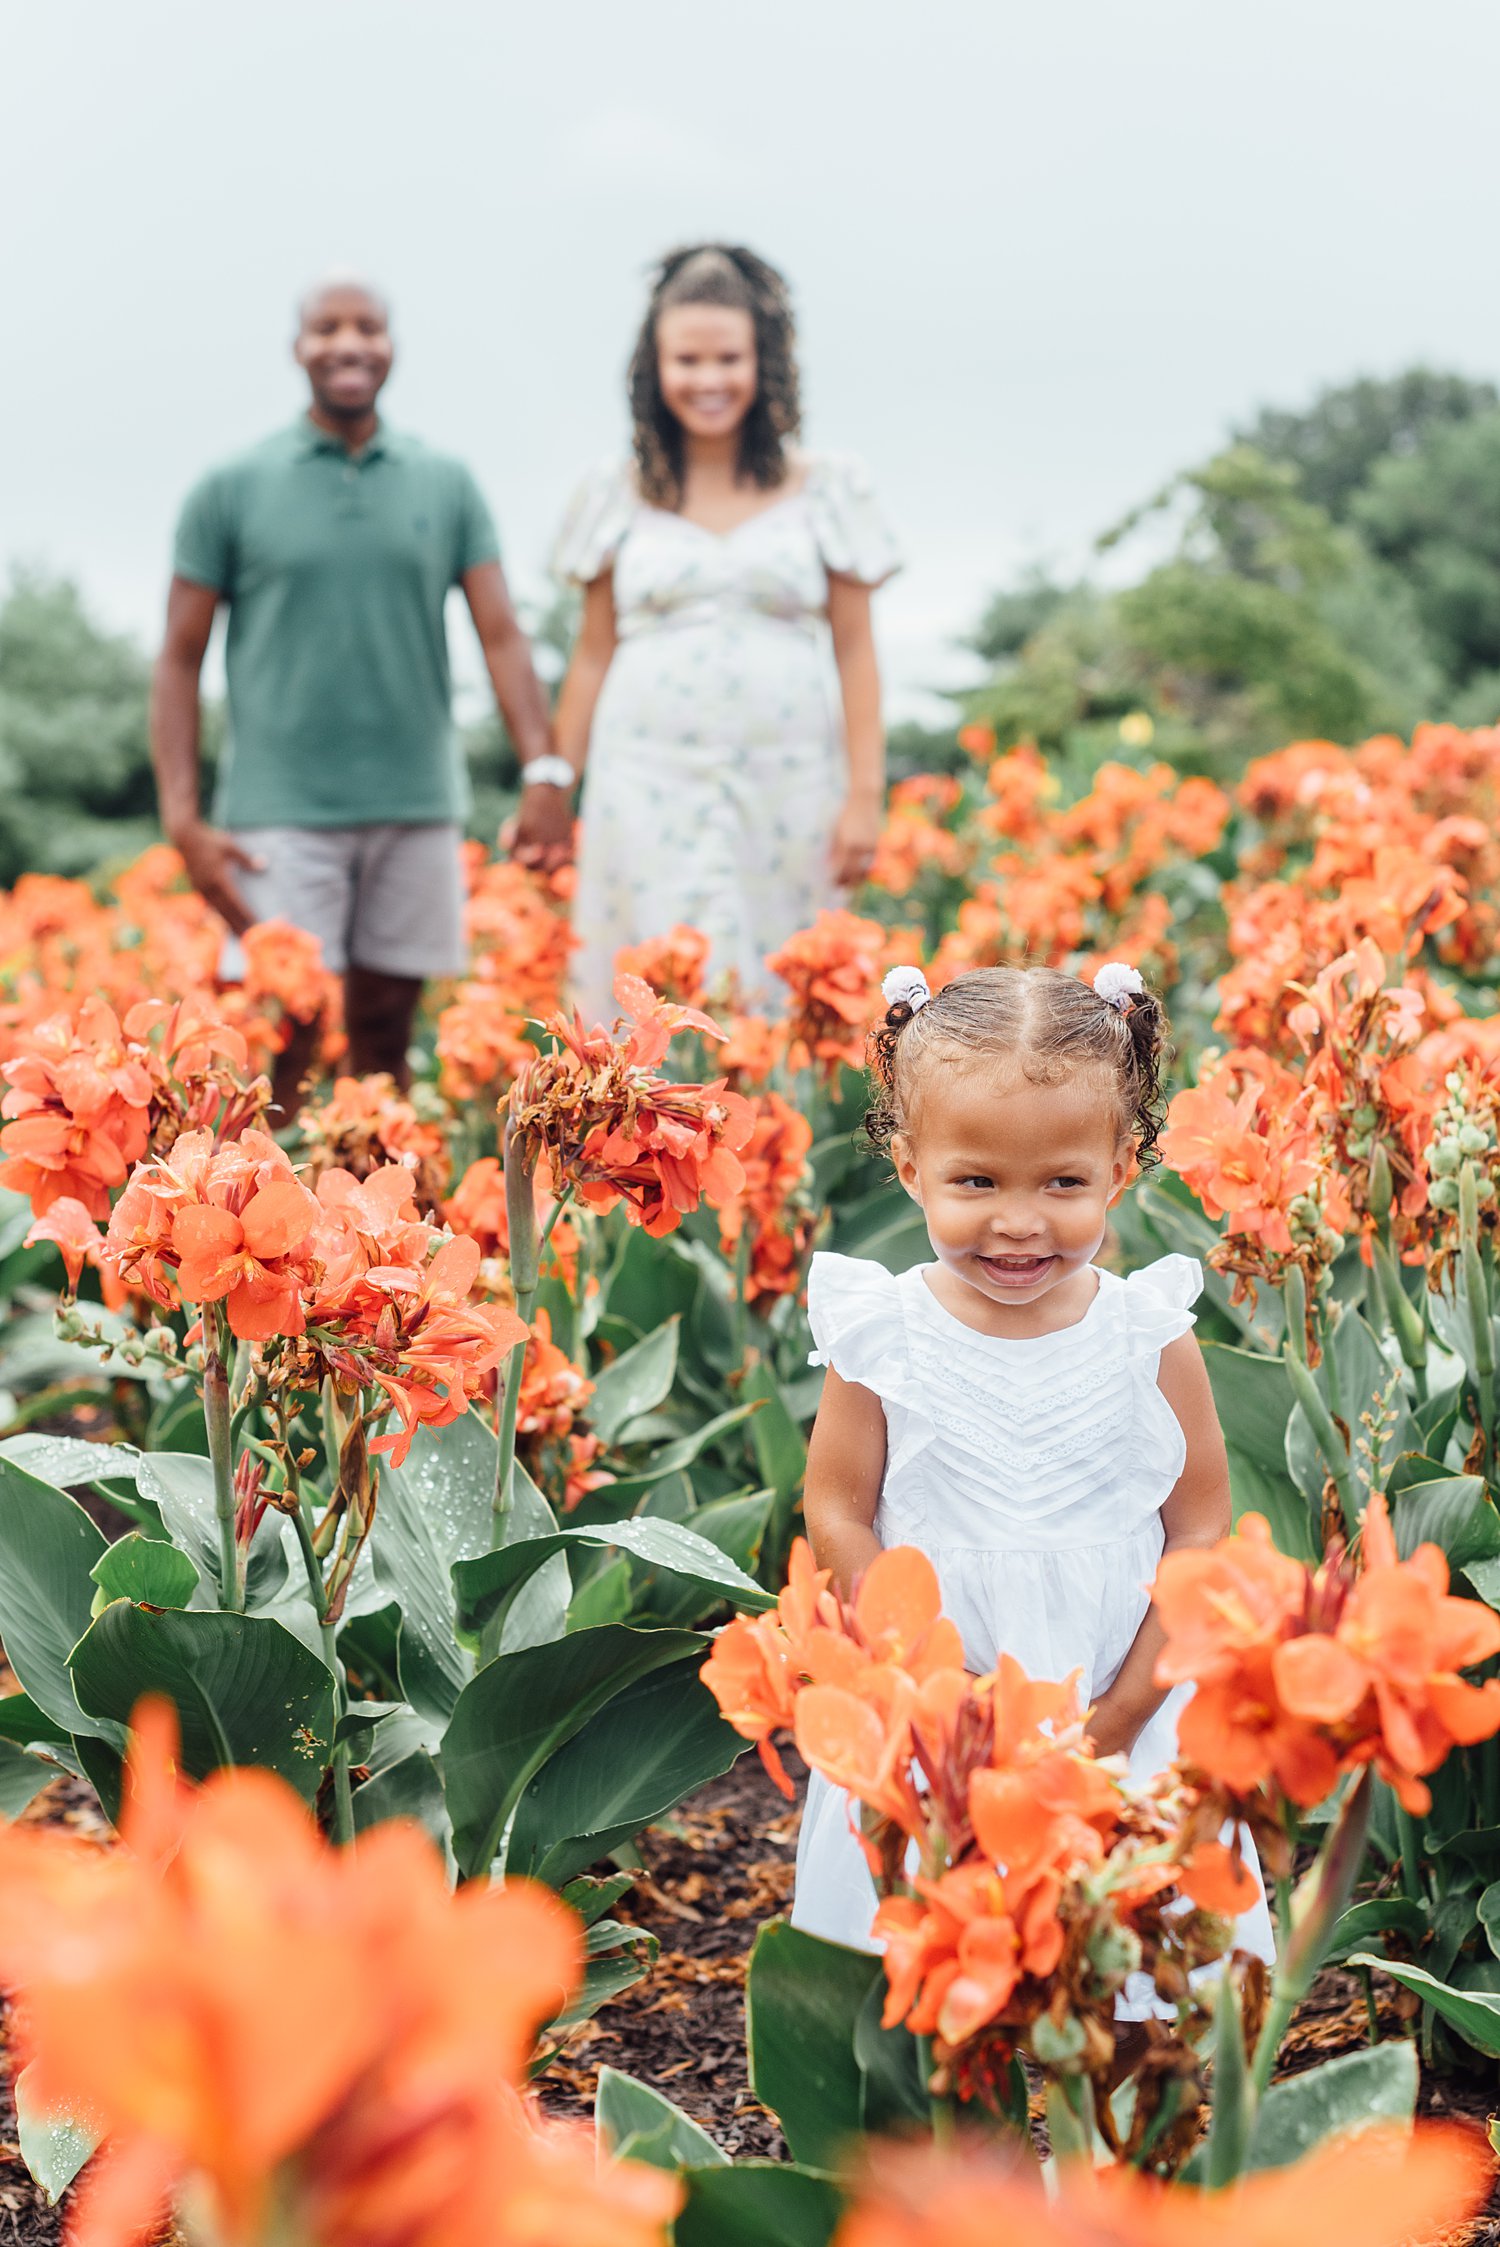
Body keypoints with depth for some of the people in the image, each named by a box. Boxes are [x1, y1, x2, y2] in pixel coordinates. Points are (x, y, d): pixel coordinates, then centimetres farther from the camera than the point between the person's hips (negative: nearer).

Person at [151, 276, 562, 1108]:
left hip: (417, 810, 3)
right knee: (284, 1046, -6)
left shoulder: (447, 485, 8)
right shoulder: (230, 490, 2)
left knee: (384, 1038, 9)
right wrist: (183, 820, -6)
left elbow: (500, 635, 3)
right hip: (281, 813, -2)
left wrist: (545, 771, -13)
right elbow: (180, 659, 3)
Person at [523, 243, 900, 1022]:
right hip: (649, 794, 1)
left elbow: (855, 652, 5)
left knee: (779, 1001, -3)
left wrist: (865, 796, -2)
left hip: (787, 794, 0)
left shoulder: (826, 491, 6)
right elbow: (593, 656, 12)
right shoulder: (618, 500, 9)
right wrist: (552, 791, 9)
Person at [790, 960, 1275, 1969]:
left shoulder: (1151, 1336, -8)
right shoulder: (881, 1336, -9)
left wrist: (1118, 1717, -10)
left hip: (1131, 1718, 0)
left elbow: (1201, 1530, -4)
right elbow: (838, 1516, -5)